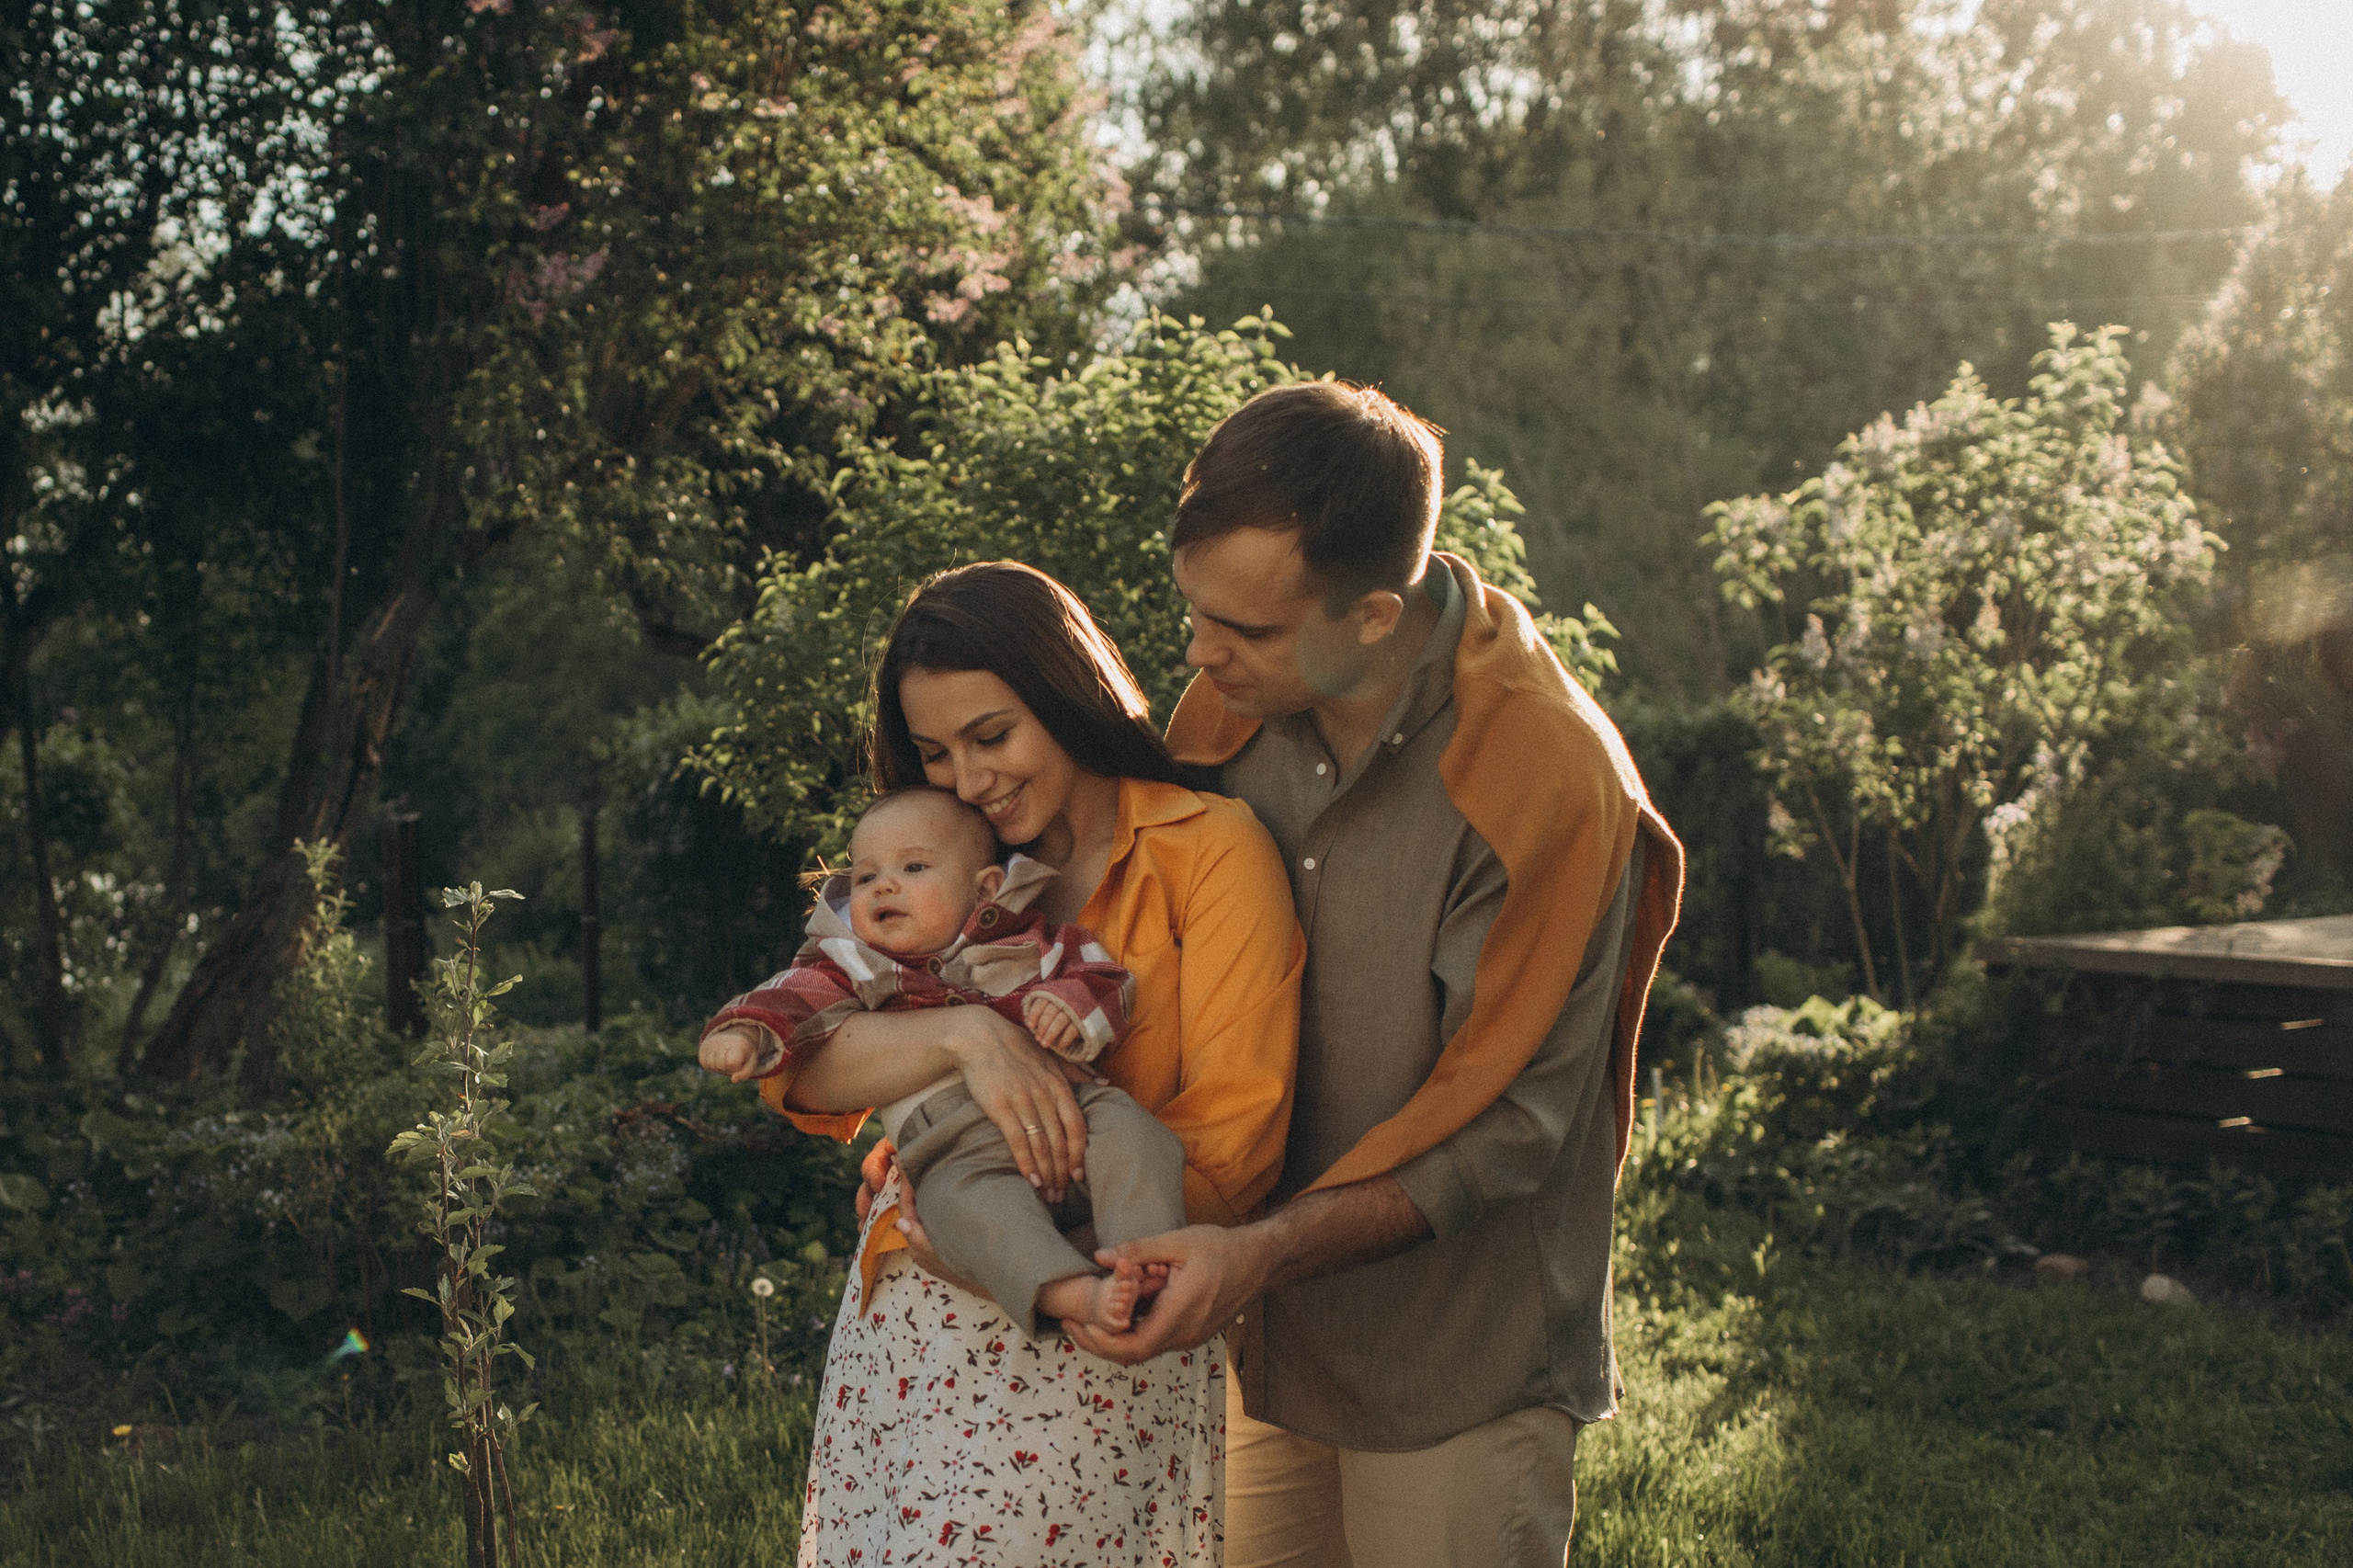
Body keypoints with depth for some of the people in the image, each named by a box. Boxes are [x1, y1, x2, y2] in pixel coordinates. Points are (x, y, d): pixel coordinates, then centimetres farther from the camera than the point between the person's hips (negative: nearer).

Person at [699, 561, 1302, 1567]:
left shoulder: (1212, 851, -4)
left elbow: (1231, 1143, -11)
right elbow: (799, 1070, -2)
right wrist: (964, 1034, -21)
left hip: (1096, 1352, -4)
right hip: (904, 1329, 5)